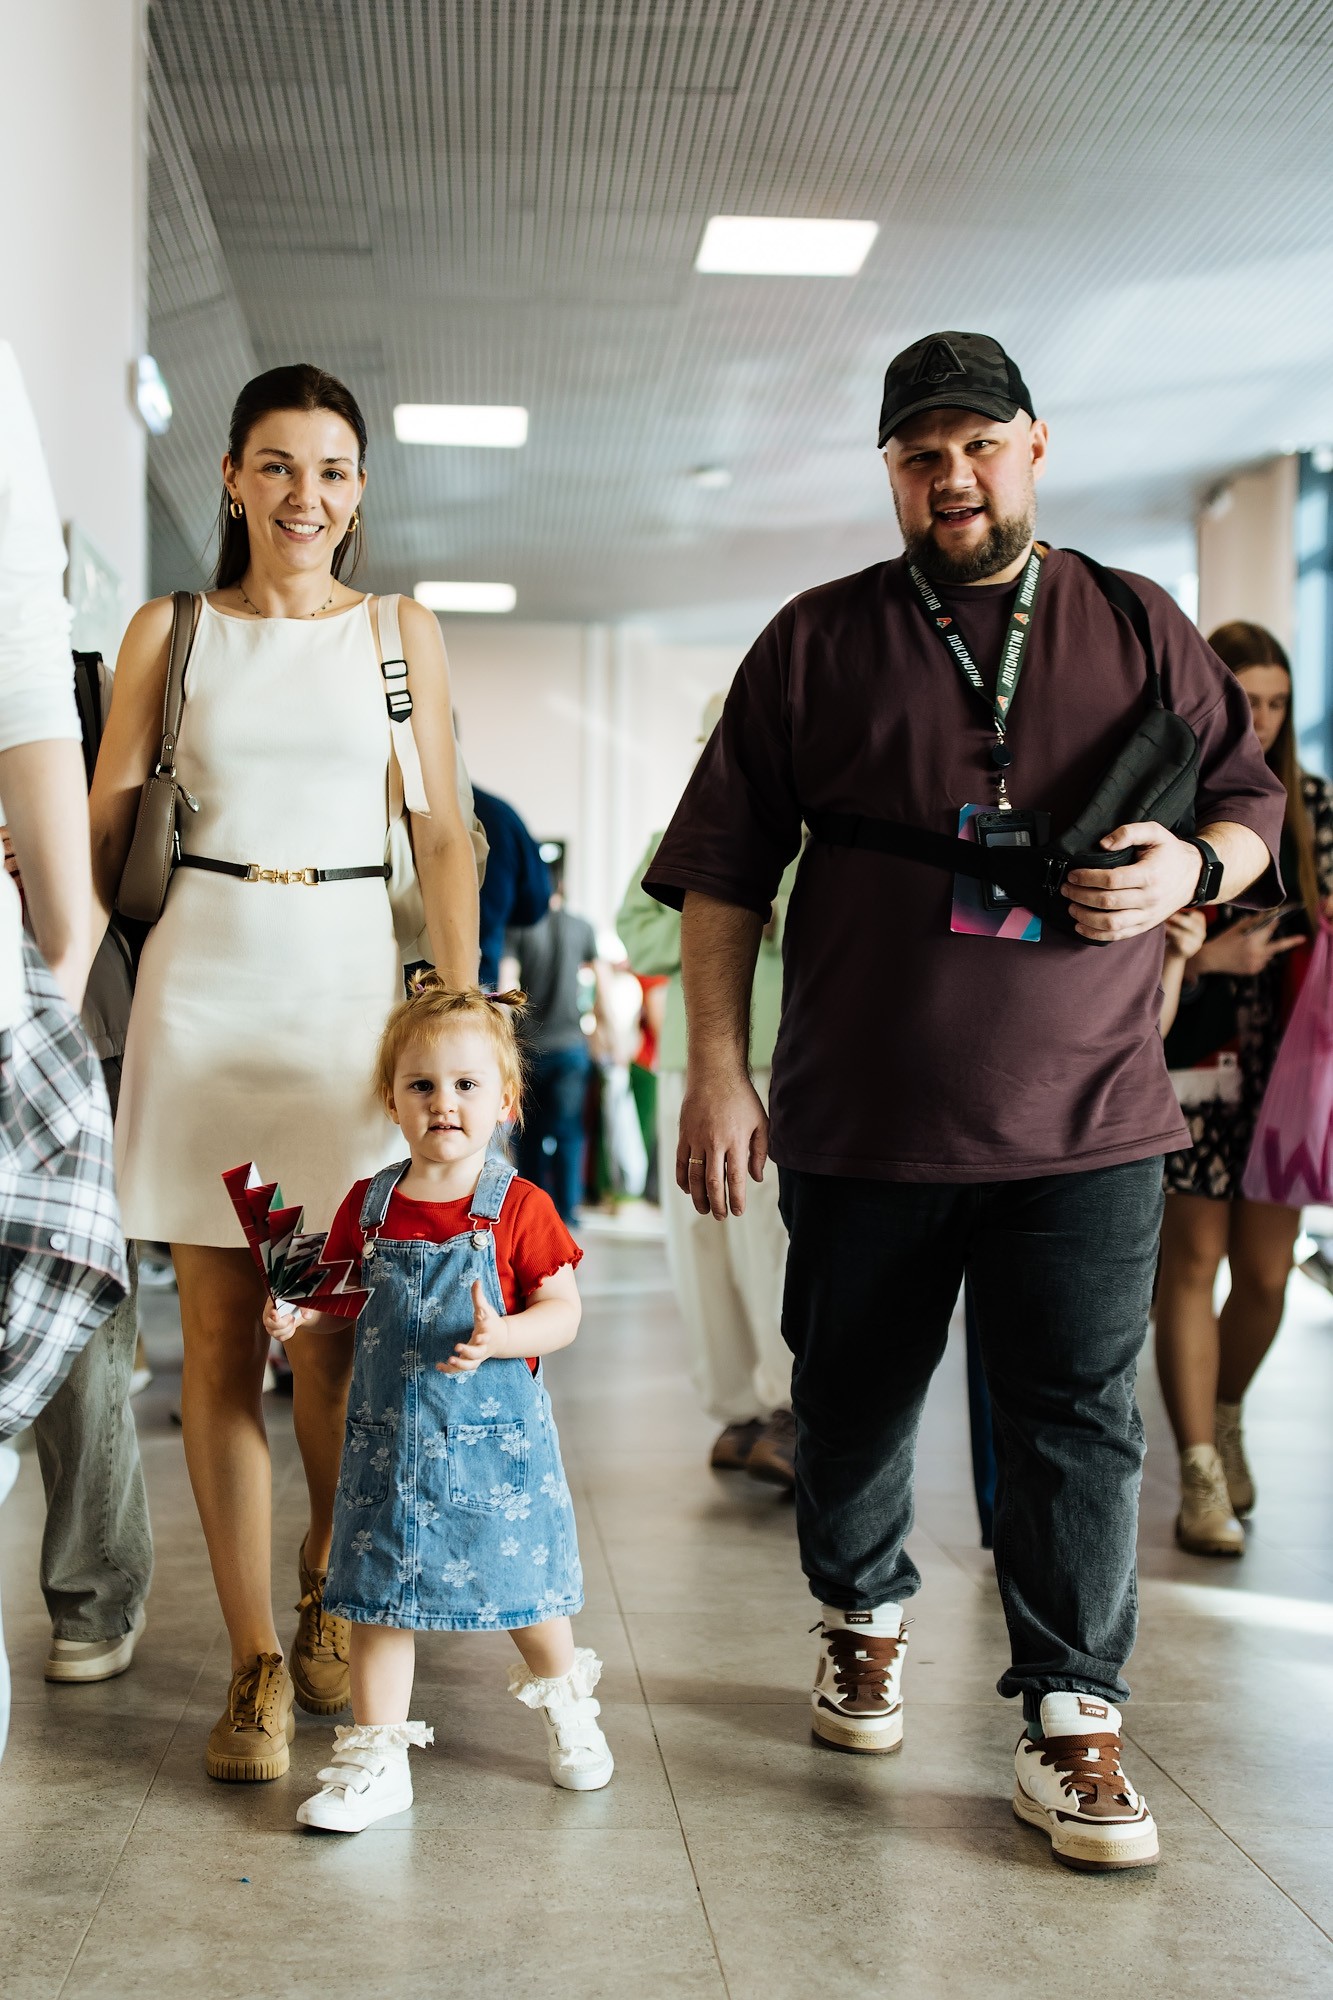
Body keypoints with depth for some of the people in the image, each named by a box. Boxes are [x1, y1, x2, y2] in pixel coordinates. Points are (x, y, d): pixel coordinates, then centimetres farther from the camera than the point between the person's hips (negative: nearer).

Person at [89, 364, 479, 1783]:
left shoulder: (399, 632, 9)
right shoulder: (172, 628, 9)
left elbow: (443, 835, 8)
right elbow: (105, 824, 9)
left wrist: (463, 1016, 2)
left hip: (350, 982, 0)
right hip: (202, 985, 0)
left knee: (336, 1338, 0)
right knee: (219, 1334, 0)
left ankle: (326, 1588, 29)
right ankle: (255, 1663, 10)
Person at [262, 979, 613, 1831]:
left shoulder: (520, 1208, -9)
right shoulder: (368, 1207, 1)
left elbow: (563, 1311, -8)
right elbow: (344, 1306, 11)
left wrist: (502, 1335, -25)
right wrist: (300, 1318, -9)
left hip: (496, 1439, -2)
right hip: (389, 1441, 3)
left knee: (523, 1584, 12)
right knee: (378, 1595, 7)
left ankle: (566, 1704, 41)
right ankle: (377, 1760, 20)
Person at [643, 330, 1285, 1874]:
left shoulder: (1139, 628, 9)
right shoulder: (819, 641, 6)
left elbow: (1251, 800, 16)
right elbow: (724, 868, 5)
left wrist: (1193, 868, -8)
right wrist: (715, 1064, -2)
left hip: (1083, 1113, 0)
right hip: (864, 1112, 1)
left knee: (1076, 1419, 0)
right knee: (852, 1399, 13)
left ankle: (1071, 1721, 11)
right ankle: (860, 1618, 38)